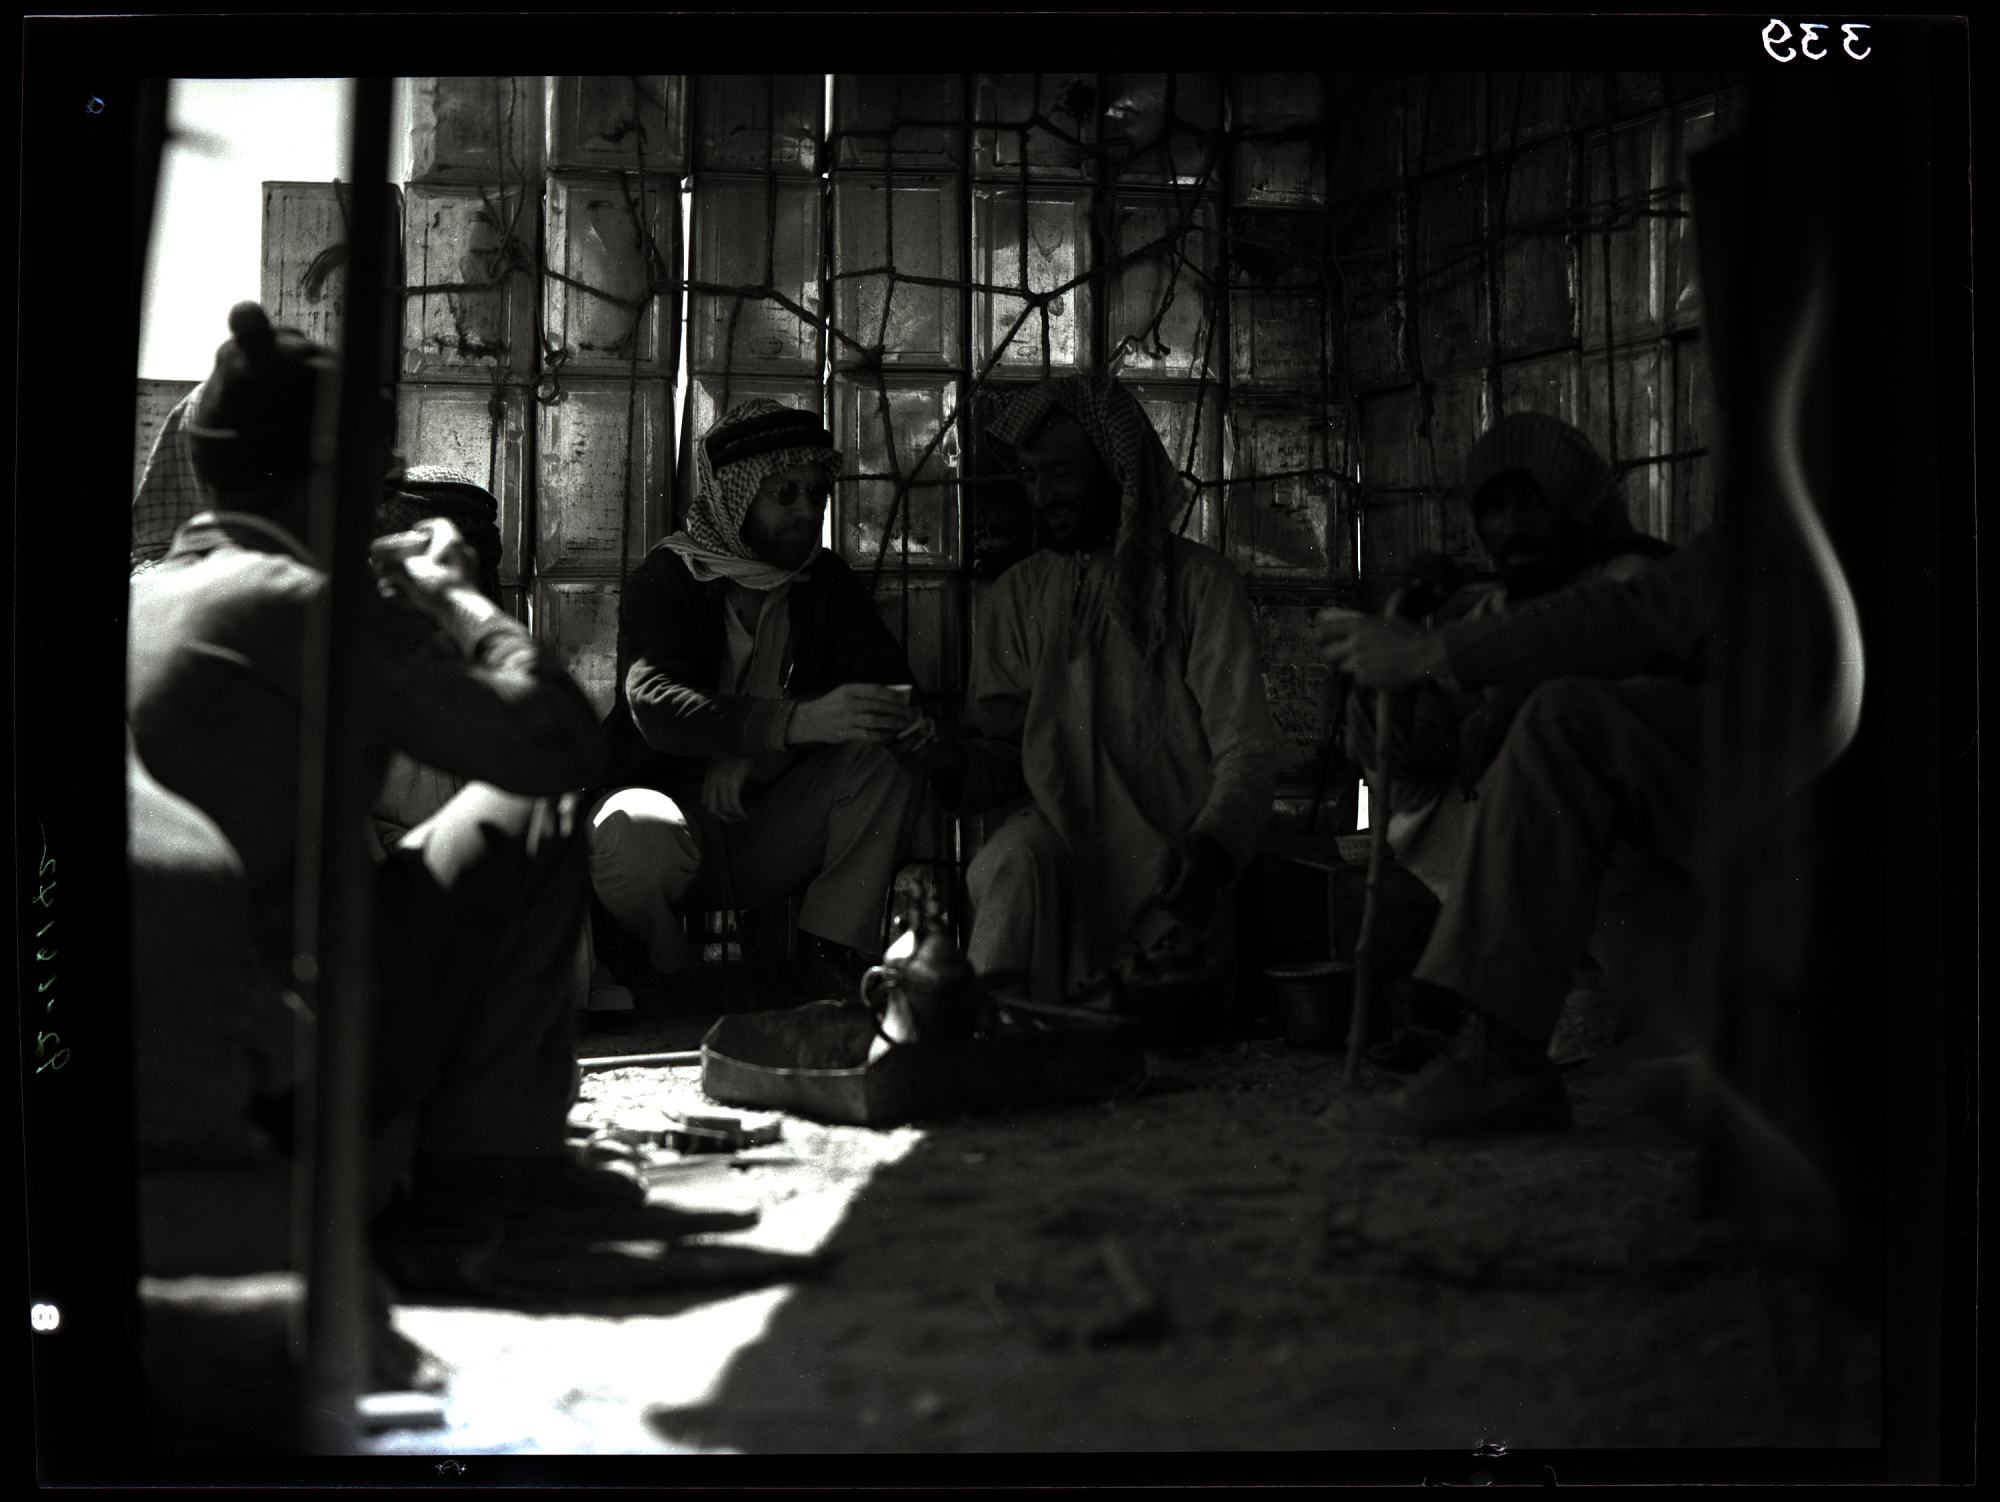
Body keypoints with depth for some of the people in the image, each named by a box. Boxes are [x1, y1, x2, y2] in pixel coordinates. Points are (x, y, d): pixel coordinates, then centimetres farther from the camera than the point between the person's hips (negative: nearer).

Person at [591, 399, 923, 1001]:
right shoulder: (665, 579, -8)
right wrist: (798, 721, -43)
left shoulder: (825, 580, 6)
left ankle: (829, 966, -20)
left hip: (770, 825, 4)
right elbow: (655, 704, -27)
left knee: (880, 762, -22)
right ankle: (669, 986, -8)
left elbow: (888, 685, -6)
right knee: (635, 838, -38)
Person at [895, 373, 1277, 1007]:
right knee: (1015, 861, -32)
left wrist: (1210, 847, -28)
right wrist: (952, 761, -13)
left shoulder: (1198, 580, 0)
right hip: (1058, 830, 2)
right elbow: (1002, 753, 12)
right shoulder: (1017, 593, 11)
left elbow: (1246, 753, -7)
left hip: (1171, 857, -2)